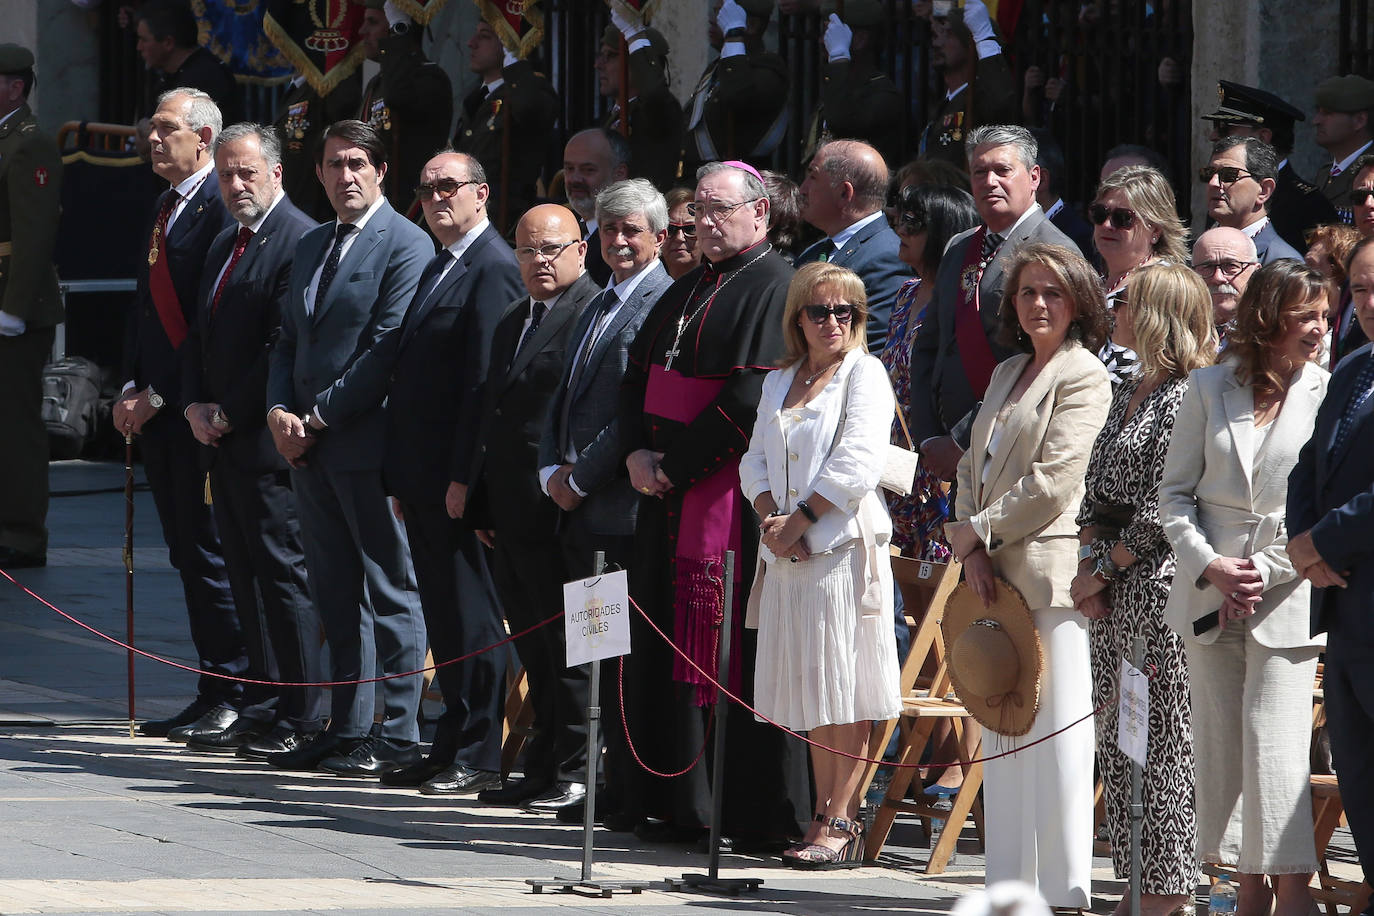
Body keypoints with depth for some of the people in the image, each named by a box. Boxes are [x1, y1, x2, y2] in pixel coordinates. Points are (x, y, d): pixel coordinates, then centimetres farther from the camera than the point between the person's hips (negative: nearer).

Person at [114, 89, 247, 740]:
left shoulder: (220, 209, -12)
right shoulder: (165, 209, 18)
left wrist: (159, 394, -14)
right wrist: (130, 388, 8)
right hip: (155, 408, 9)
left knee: (210, 551, -7)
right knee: (188, 555, 9)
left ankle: (228, 697, -3)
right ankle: (215, 692, 12)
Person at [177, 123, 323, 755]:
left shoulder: (300, 241, -12)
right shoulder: (224, 246, 19)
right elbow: (200, 337, 21)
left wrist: (229, 415, -13)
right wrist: (195, 405, 3)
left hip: (266, 442, -9)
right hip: (222, 442, 9)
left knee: (283, 574, -6)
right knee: (247, 579, 11)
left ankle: (300, 720, -4)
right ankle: (260, 711, 15)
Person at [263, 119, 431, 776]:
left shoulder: (406, 245, -8)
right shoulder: (312, 247, 18)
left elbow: (388, 350, -14)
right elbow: (289, 341, 19)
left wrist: (321, 417, -13)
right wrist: (280, 413, 0)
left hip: (368, 443, -8)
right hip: (309, 447, 8)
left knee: (390, 593, -3)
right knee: (336, 594, 10)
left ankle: (398, 734, -2)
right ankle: (348, 729, 13)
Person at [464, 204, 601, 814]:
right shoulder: (512, 322, 19)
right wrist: (483, 501, 18)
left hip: (559, 511, -9)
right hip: (512, 512, 9)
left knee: (568, 646, -3)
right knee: (533, 647, 12)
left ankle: (576, 774, 2)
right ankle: (543, 771, 17)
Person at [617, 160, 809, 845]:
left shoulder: (773, 288, -9)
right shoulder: (687, 291, 18)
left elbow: (753, 397, -17)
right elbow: (638, 374, 17)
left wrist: (676, 466, -14)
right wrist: (637, 453, -1)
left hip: (732, 494, -8)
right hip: (669, 492, 8)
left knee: (730, 651, -8)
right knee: (670, 644, 8)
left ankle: (756, 811, -5)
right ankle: (676, 802, 12)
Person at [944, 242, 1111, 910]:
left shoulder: (1083, 377, -6)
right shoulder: (1007, 374, 21)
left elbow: (1053, 484, -14)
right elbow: (974, 467, 17)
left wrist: (975, 532, -7)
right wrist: (974, 554, 1)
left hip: (1051, 573, -8)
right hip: (998, 578, 8)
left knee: (1055, 735, -8)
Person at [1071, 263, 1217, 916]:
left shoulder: (1186, 398, -12)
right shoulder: (1128, 392, 16)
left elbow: (1160, 509, -16)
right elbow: (1096, 493, 15)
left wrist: (1106, 566, -10)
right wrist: (1091, 564, 1)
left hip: (1160, 579, -9)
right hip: (1112, 584, 9)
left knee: (1161, 738, -5)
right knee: (1115, 737, 9)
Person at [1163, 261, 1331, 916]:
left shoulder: (1329, 394, -1)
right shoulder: (1211, 388, 6)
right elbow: (1176, 491, 7)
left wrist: (1267, 571, -12)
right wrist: (1209, 564, -8)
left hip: (1284, 596, -3)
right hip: (1208, 593, 3)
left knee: (1276, 749, -11)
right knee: (1221, 746, 6)